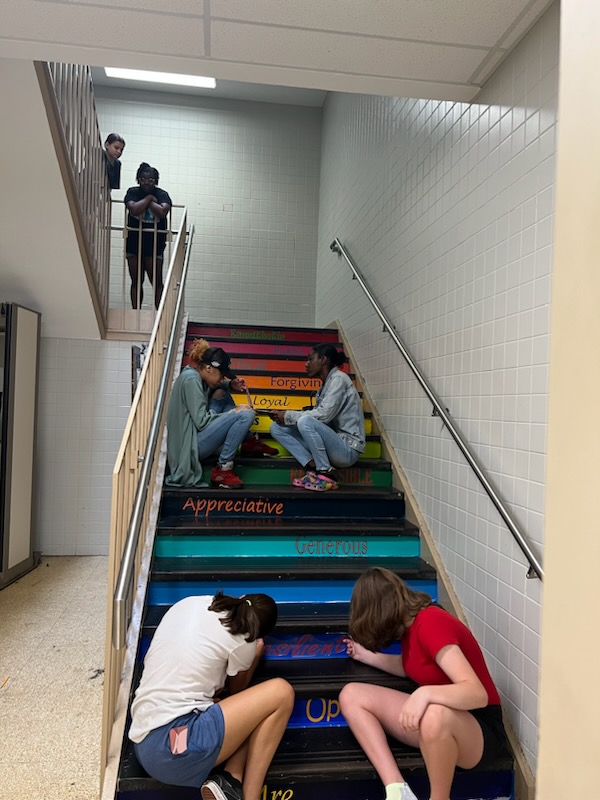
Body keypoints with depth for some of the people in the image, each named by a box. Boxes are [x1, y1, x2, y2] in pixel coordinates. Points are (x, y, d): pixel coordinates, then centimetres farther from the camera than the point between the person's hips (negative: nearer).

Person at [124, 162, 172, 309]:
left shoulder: (162, 195, -5)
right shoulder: (132, 192, 0)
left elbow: (162, 212, -24)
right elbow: (134, 209, -20)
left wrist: (148, 202, -13)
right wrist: (149, 198, -11)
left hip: (154, 243, -2)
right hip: (134, 242, 2)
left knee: (157, 282, -2)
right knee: (136, 281, 8)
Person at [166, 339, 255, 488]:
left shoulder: (196, 376, 13)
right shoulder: (191, 379, -15)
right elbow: (202, 421, -20)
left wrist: (231, 385, 12)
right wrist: (233, 413, -10)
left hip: (195, 438, 10)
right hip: (191, 445, -10)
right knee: (245, 415, -19)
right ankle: (222, 469, -12)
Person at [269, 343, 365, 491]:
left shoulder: (338, 378, -11)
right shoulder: (325, 386, 15)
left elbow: (324, 415, -21)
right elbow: (317, 417, 8)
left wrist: (289, 416, -13)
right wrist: (286, 416, -3)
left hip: (347, 448, -8)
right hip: (331, 443, 8)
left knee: (305, 421, -33)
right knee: (277, 427, 0)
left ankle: (327, 475, -17)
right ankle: (314, 467, -10)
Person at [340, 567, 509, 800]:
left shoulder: (432, 624, -24)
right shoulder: (410, 622, 0)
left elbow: (478, 694, -31)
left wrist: (426, 693, -44)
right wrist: (367, 655, 25)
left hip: (480, 728, -8)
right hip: (435, 718, 8)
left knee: (435, 716, -43)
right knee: (351, 695, -4)